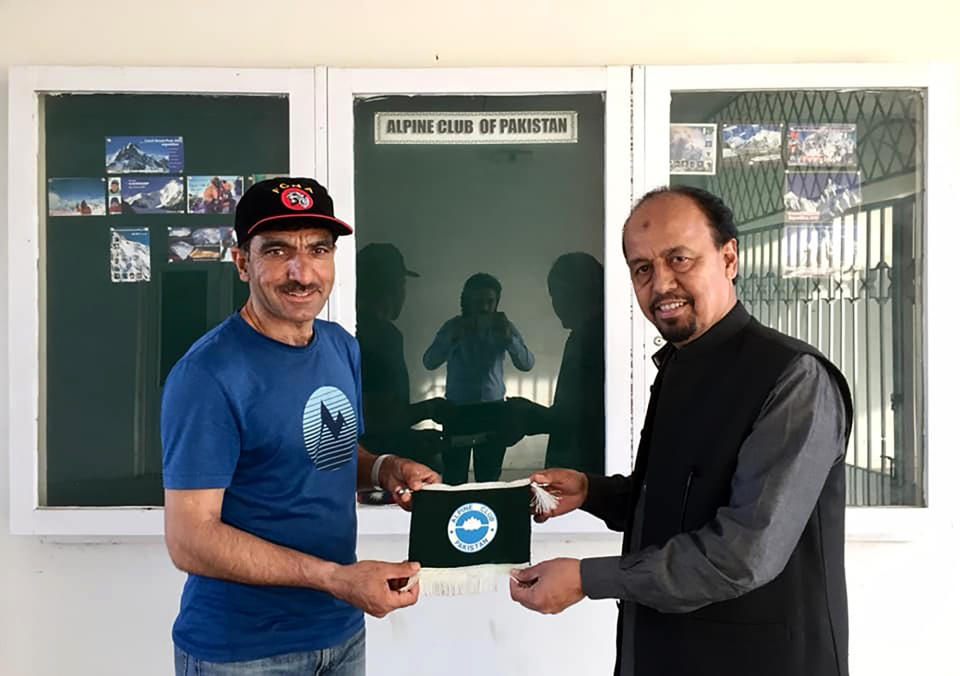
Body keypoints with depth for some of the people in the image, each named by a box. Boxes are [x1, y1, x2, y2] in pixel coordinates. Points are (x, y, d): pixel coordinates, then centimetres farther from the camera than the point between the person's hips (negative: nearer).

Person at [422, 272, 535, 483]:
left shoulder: (504, 327, -1)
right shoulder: (453, 326, -5)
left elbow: (527, 363, -11)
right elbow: (429, 362, -16)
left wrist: (509, 338, -27)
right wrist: (454, 337, -29)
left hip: (493, 411, 1)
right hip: (457, 411, -1)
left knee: (489, 480, 10)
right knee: (453, 479, 1)